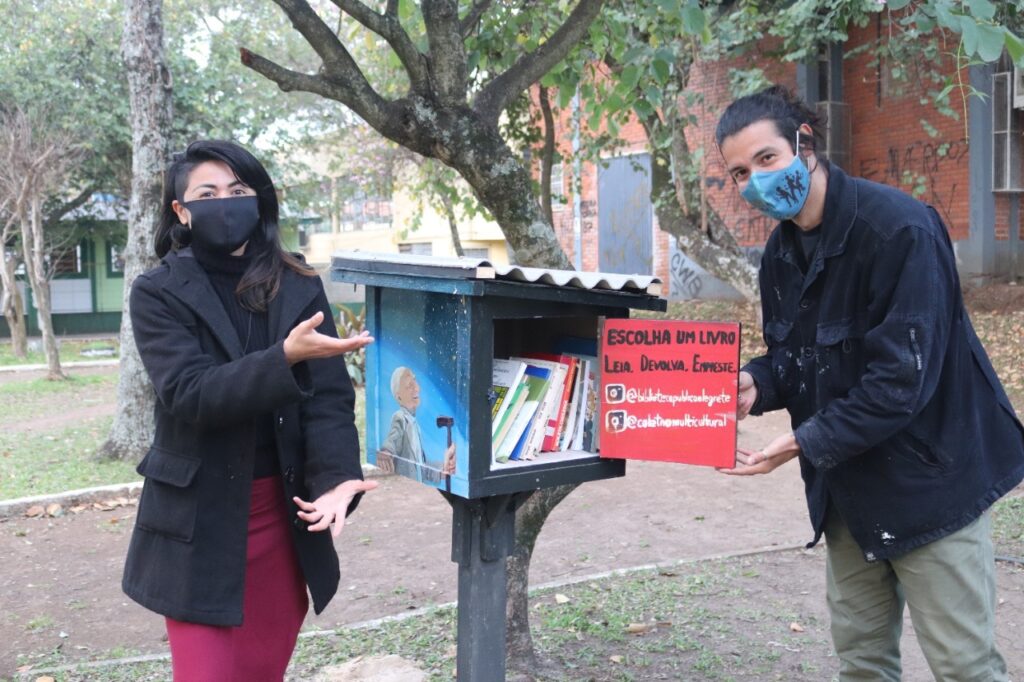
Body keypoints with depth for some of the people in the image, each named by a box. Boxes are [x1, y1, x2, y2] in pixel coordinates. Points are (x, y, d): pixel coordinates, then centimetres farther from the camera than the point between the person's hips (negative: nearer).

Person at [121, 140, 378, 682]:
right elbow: (188, 393, -19)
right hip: (200, 520, -2)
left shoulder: (300, 288, 2)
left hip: (282, 512, 3)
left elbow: (329, 395, -5)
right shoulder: (158, 294, -5)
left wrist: (336, 477, -22)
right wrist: (285, 357, -33)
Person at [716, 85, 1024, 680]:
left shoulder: (900, 228, -22)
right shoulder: (782, 252, 4)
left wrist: (806, 442, -25)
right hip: (848, 486, 7)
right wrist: (756, 385, -10)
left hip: (929, 478, -7)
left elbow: (903, 374, -26)